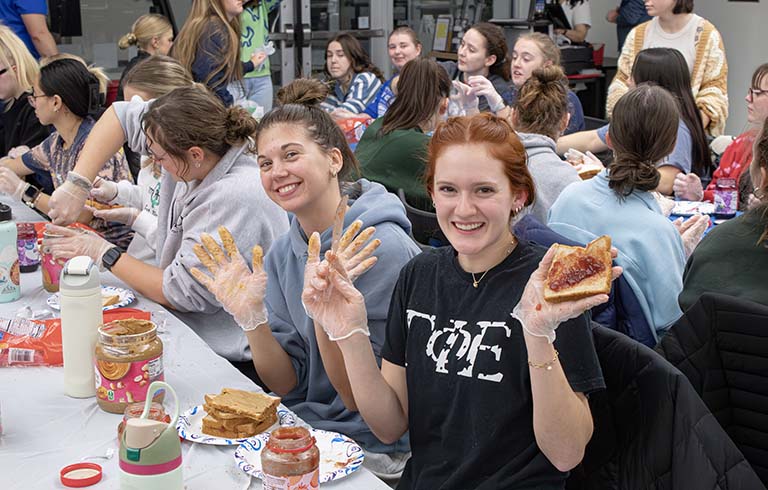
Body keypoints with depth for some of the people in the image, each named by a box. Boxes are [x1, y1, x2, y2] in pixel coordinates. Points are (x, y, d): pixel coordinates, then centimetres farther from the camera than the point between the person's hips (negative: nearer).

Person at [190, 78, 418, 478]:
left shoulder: (385, 249, -19)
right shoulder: (282, 253, 2)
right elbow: (288, 385, 0)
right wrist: (251, 316, -16)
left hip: (373, 452, -6)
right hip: (302, 431, 6)